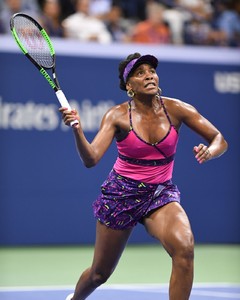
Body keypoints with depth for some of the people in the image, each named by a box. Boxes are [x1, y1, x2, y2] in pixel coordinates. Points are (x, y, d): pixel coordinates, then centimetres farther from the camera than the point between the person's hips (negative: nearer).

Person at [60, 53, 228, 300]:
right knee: (99, 274, 11)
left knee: (184, 249, -30)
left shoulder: (175, 109, -7)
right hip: (122, 193, -1)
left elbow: (220, 140, -1)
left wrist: (209, 152, -25)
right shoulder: (117, 115, -11)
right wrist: (77, 131, -40)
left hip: (161, 193, 1)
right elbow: (90, 159, -22)